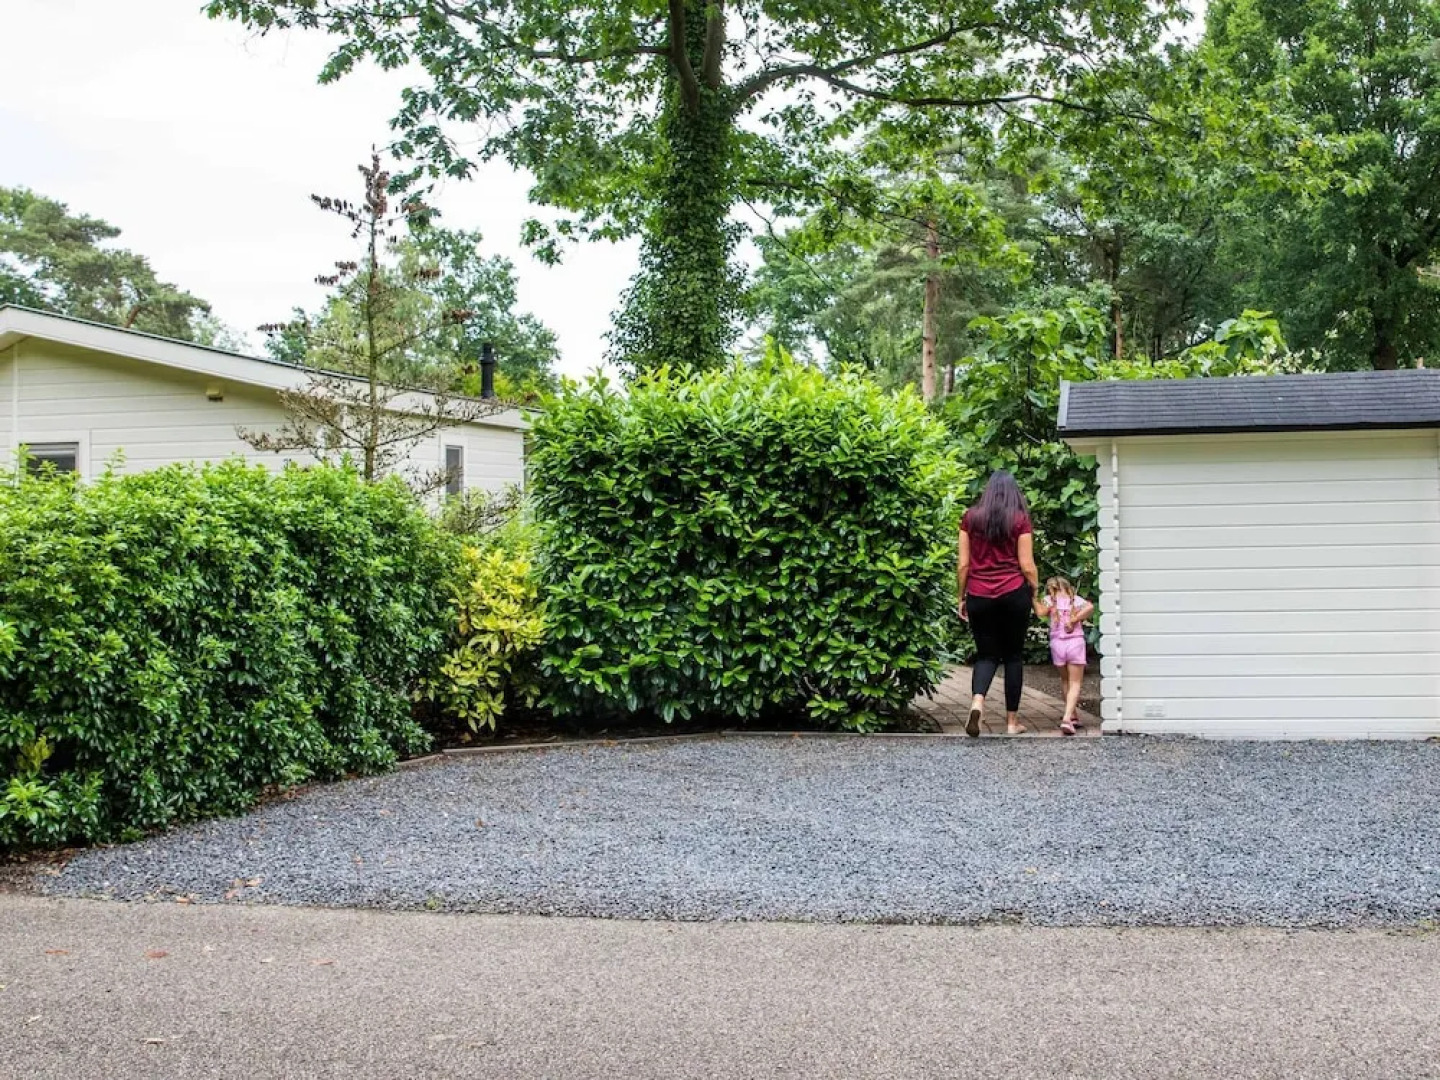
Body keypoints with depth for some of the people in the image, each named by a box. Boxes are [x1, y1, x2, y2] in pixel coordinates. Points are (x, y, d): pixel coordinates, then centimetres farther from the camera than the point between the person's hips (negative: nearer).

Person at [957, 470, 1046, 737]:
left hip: (979, 596, 1)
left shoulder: (970, 518, 3)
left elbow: (963, 564, 3)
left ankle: (977, 700, -18)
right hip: (1014, 594, -1)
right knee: (1013, 655, 10)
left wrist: (961, 598, 11)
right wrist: (1036, 597, 7)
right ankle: (1012, 721, 12)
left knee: (987, 654, 10)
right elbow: (1027, 565, -4)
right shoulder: (1020, 520, -1)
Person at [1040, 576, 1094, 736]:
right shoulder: (1076, 599, 10)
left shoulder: (1050, 599, 7)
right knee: (1075, 683, 0)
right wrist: (1074, 620, -8)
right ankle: (1067, 718, -17)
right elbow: (1090, 607, -11)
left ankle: (1074, 716, 26)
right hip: (1076, 642, -1)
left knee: (1065, 681, 20)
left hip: (1057, 643, 1)